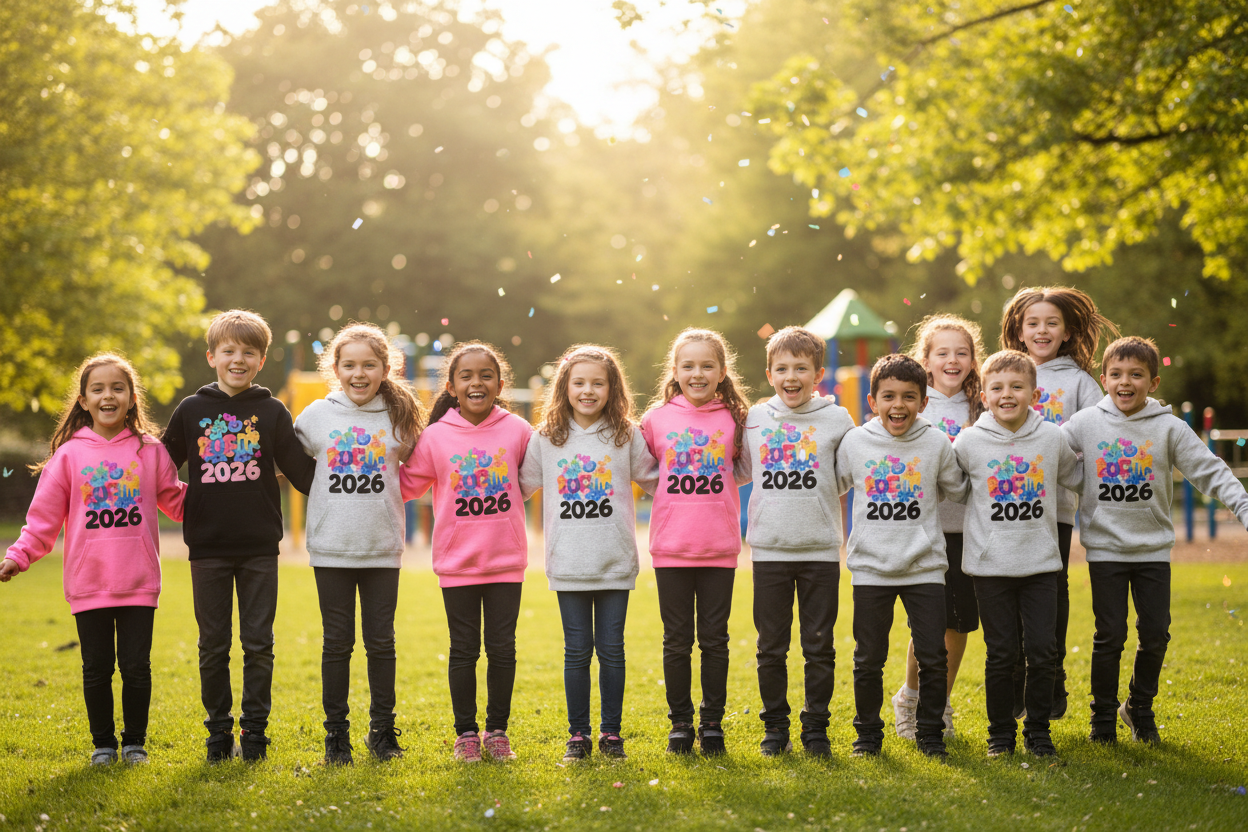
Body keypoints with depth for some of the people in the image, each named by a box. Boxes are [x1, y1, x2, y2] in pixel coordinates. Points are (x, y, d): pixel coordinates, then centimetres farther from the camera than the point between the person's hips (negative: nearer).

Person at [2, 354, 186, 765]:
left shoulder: (150, 451, 4)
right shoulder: (69, 454, 2)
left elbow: (178, 501, 14)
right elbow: (44, 516, 3)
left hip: (139, 581, 0)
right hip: (88, 583, 0)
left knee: (136, 666, 3)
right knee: (97, 668, 7)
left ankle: (135, 742, 19)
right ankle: (103, 743, 21)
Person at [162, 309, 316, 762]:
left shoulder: (273, 413, 4)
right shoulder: (191, 410, 4)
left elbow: (302, 471, 5)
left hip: (260, 547, 0)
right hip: (208, 546, 0)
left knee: (258, 643, 3)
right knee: (213, 644, 6)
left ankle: (255, 731, 12)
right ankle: (218, 732, 16)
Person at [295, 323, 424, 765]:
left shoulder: (400, 418, 3)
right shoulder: (316, 416, 1)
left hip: (382, 547, 1)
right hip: (332, 546, -1)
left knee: (381, 641, 7)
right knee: (337, 642, 4)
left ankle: (383, 729, 18)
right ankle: (336, 732, 12)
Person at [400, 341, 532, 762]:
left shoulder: (518, 431, -2)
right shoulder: (435, 436, -3)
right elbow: (407, 484, 5)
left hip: (507, 559, 0)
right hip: (456, 561, 0)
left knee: (502, 648, 7)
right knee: (464, 650, 8)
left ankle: (497, 729, 21)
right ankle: (465, 732, 20)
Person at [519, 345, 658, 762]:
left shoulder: (627, 435, 3)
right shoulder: (545, 438, 4)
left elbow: (655, 480, 14)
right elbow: (520, 485, 14)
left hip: (616, 562, 0)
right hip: (568, 563, 0)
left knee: (611, 648, 4)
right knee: (577, 651, 4)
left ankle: (611, 732, 16)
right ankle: (578, 734, 14)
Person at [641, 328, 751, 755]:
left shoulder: (735, 419, 1)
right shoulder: (657, 419, 1)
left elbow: (748, 470, 13)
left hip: (719, 548, 0)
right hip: (671, 547, 0)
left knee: (714, 639, 7)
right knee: (677, 640, 7)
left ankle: (712, 724, 17)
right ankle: (680, 724, 17)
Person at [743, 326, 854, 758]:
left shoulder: (837, 419, 0)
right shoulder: (753, 419, 5)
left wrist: (820, 504, 1)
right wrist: (776, 506, 8)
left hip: (821, 549, -1)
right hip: (769, 549, 1)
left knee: (819, 645, 3)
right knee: (771, 647, 6)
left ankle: (816, 727, 14)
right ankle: (775, 727, 17)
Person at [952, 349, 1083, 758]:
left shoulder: (1054, 438, 0)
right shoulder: (969, 442, -5)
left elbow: (1078, 480, 18)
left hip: (1041, 561, 1)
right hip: (990, 564, -1)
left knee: (1042, 651, 1)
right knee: (1000, 653, 2)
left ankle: (1038, 730, 16)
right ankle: (1000, 731, 17)